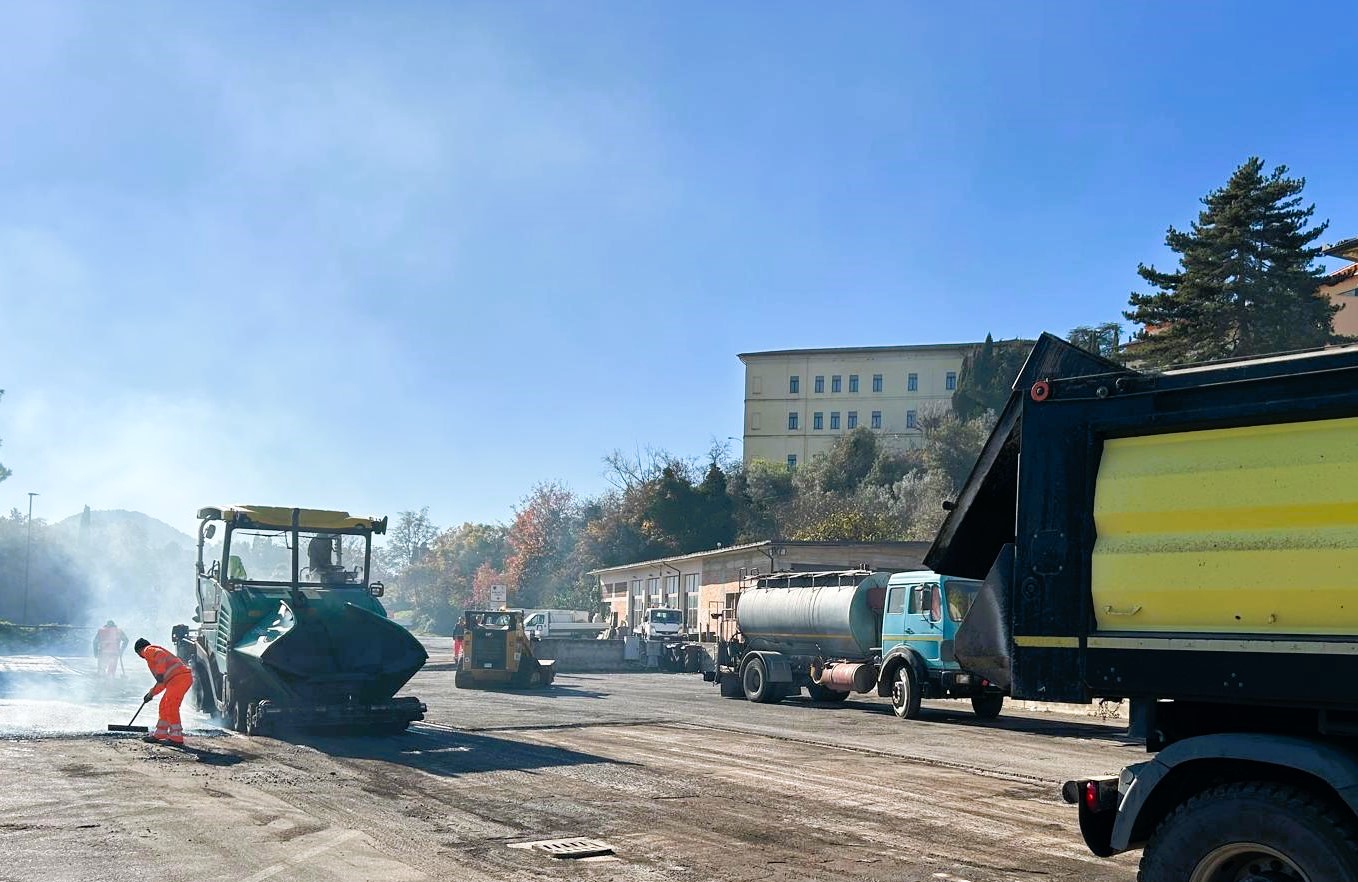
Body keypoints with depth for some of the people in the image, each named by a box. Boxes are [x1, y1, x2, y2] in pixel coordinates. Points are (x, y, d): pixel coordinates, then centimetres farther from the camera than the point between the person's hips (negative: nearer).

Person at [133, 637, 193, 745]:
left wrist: (160, 673, -25)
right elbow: (162, 682, 36)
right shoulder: (154, 653, 33)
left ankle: (176, 738, -9)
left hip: (180, 677, -10)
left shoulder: (149, 650, 5)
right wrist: (152, 693, 37)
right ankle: (159, 735, 25)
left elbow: (161, 655, -21)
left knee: (170, 707, -9)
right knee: (164, 706, 17)